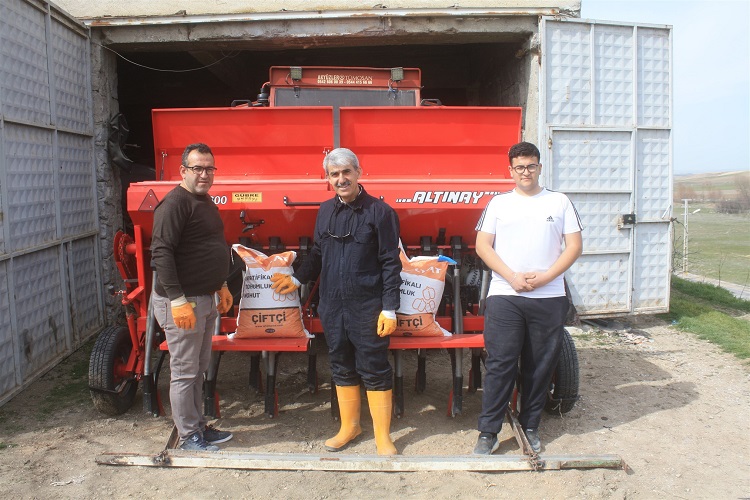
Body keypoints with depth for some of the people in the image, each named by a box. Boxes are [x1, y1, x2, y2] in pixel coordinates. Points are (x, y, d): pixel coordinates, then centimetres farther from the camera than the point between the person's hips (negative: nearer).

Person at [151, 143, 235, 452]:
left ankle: (199, 426, 30)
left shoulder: (205, 202, 15)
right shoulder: (175, 203, -16)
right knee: (185, 372, 2)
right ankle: (189, 437, 14)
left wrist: (221, 286, 24)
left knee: (199, 368, 18)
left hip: (206, 299, 10)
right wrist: (178, 300, -26)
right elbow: (161, 253, -23)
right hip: (182, 302, -10)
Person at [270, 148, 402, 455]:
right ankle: (349, 426, 33)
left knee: (375, 372, 3)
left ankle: (383, 437, 18)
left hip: (367, 309, -5)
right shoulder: (325, 211, 8)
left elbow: (390, 263, -10)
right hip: (332, 306, 5)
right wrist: (297, 279, 11)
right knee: (342, 369, 16)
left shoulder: (379, 211, -8)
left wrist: (389, 309, -13)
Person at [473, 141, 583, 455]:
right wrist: (512, 277, -11)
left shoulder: (559, 202, 9)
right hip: (504, 296, -1)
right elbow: (483, 246, 3)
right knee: (500, 364, -2)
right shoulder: (498, 203, 9)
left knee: (540, 365, 8)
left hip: (549, 297, 1)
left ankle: (530, 426, 23)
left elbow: (575, 246, 5)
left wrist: (544, 277, -9)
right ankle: (488, 432, 7)